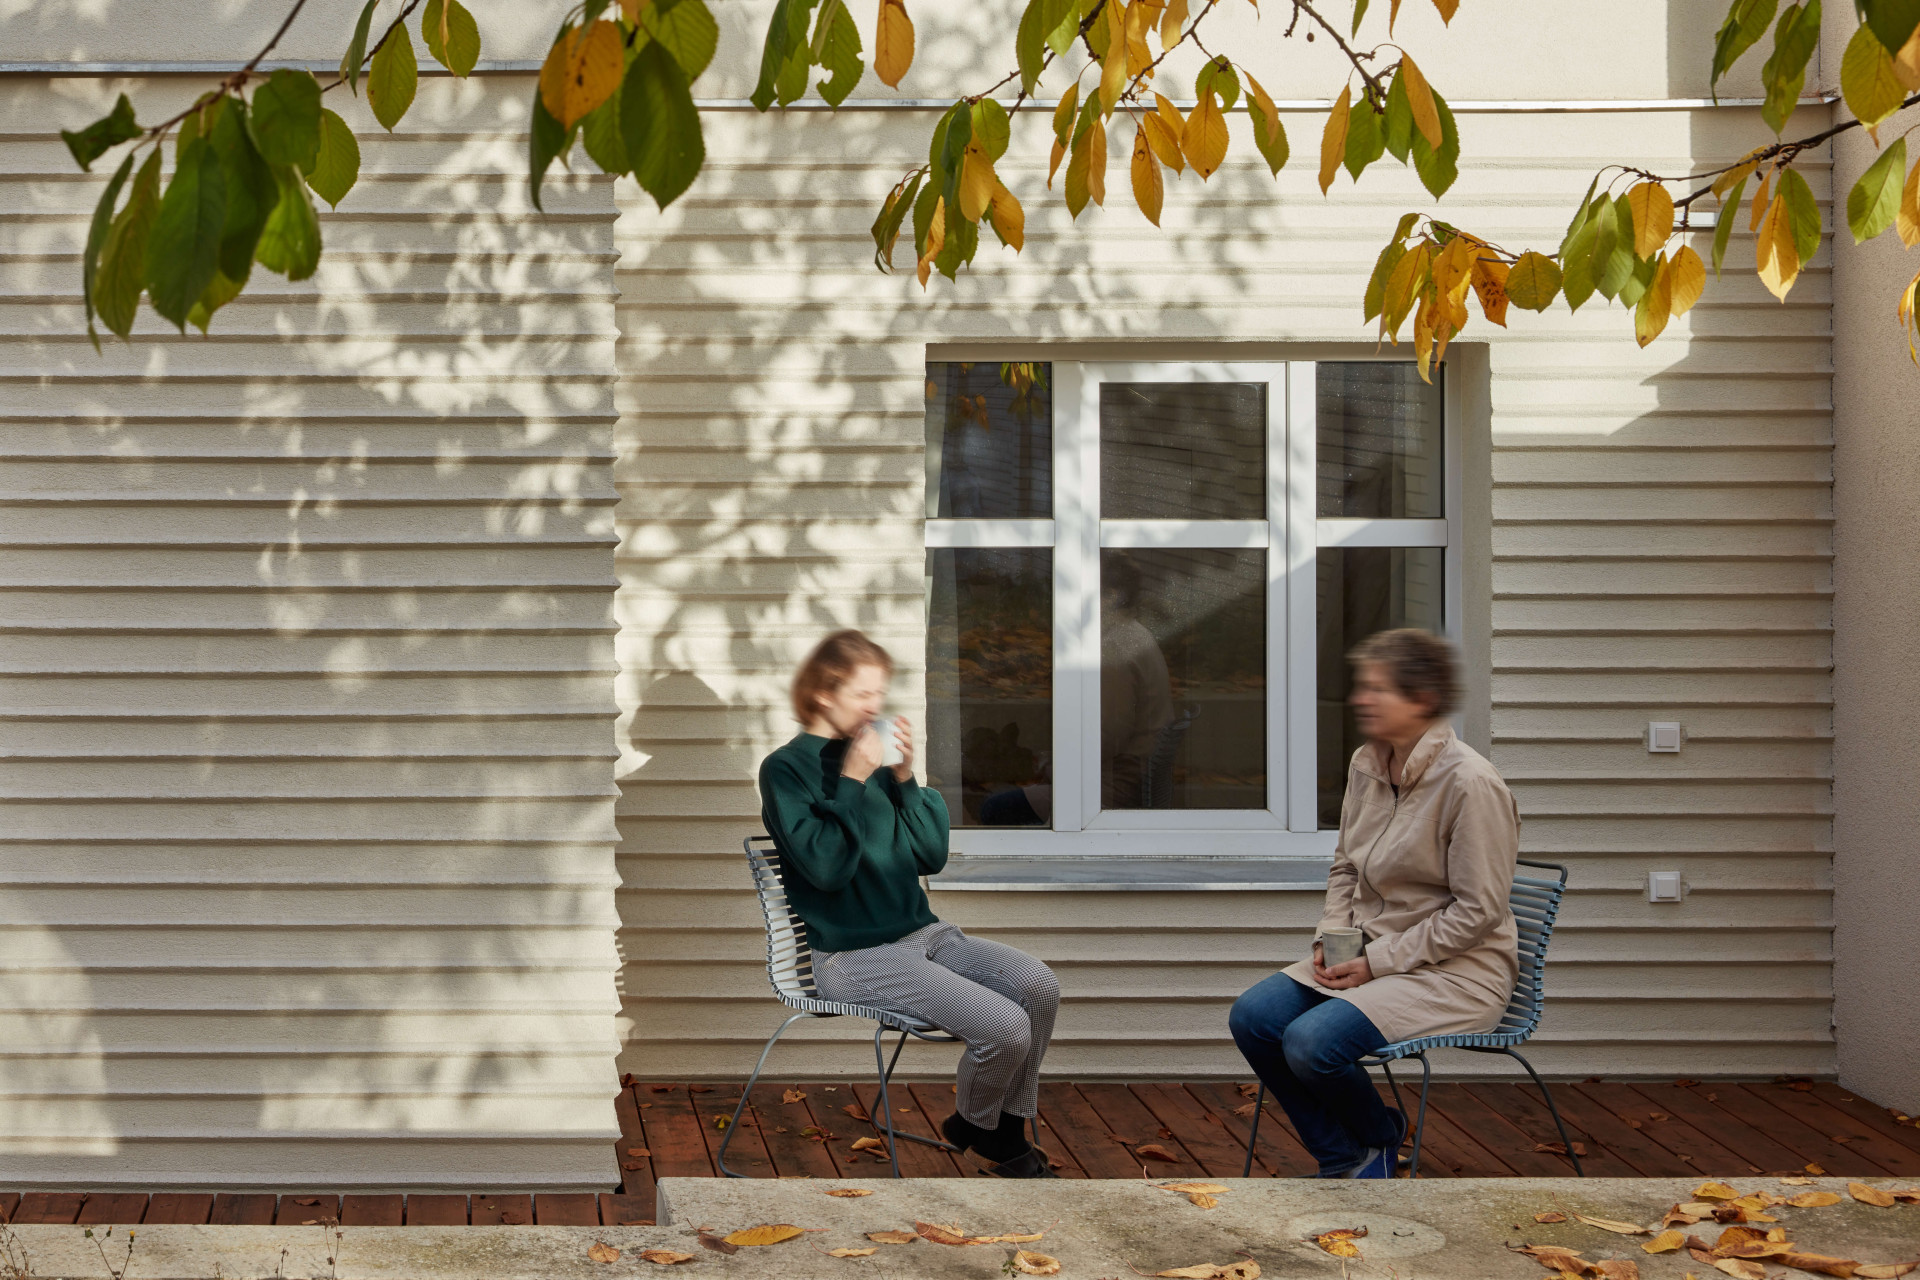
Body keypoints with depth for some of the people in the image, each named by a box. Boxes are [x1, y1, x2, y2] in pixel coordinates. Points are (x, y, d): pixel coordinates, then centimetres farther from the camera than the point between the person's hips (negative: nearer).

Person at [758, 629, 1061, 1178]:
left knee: (1039, 986, -14)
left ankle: (1008, 1133, 4)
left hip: (922, 931, 7)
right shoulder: (786, 769, -6)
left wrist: (905, 778, -2)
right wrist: (853, 782, -18)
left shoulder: (875, 759, 11)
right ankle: (973, 1126, 10)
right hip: (854, 957, -7)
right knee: (1006, 1026, -22)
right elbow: (826, 868, -19)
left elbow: (932, 856, 8)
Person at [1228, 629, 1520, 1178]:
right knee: (1252, 1017, -11)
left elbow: (1476, 912, -17)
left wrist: (1378, 962, -17)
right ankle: (1345, 1162, 1)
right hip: (1371, 952, 8)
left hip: (1457, 970, -8)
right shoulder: (1366, 765, 6)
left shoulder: (1469, 783, -18)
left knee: (1312, 1042, -25)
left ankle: (1380, 1138, 7)